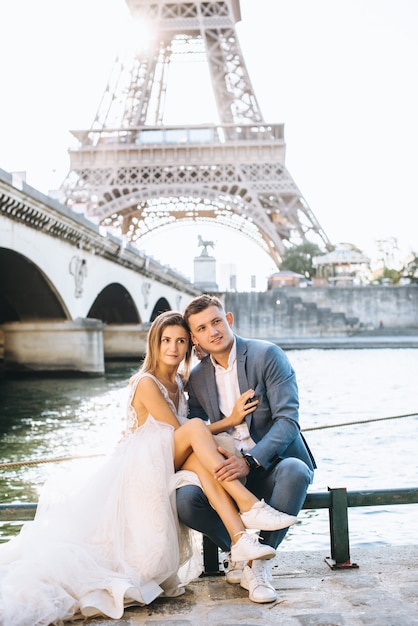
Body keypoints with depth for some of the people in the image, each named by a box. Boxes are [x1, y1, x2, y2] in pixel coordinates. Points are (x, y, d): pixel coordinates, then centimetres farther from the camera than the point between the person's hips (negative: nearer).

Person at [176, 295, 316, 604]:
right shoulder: (197, 377, 6)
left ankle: (257, 561, -19)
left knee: (295, 472, -38)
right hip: (230, 466, 3)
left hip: (275, 462, -3)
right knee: (185, 498, -25)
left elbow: (288, 419, -18)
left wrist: (249, 461, -31)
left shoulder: (267, 355, -10)